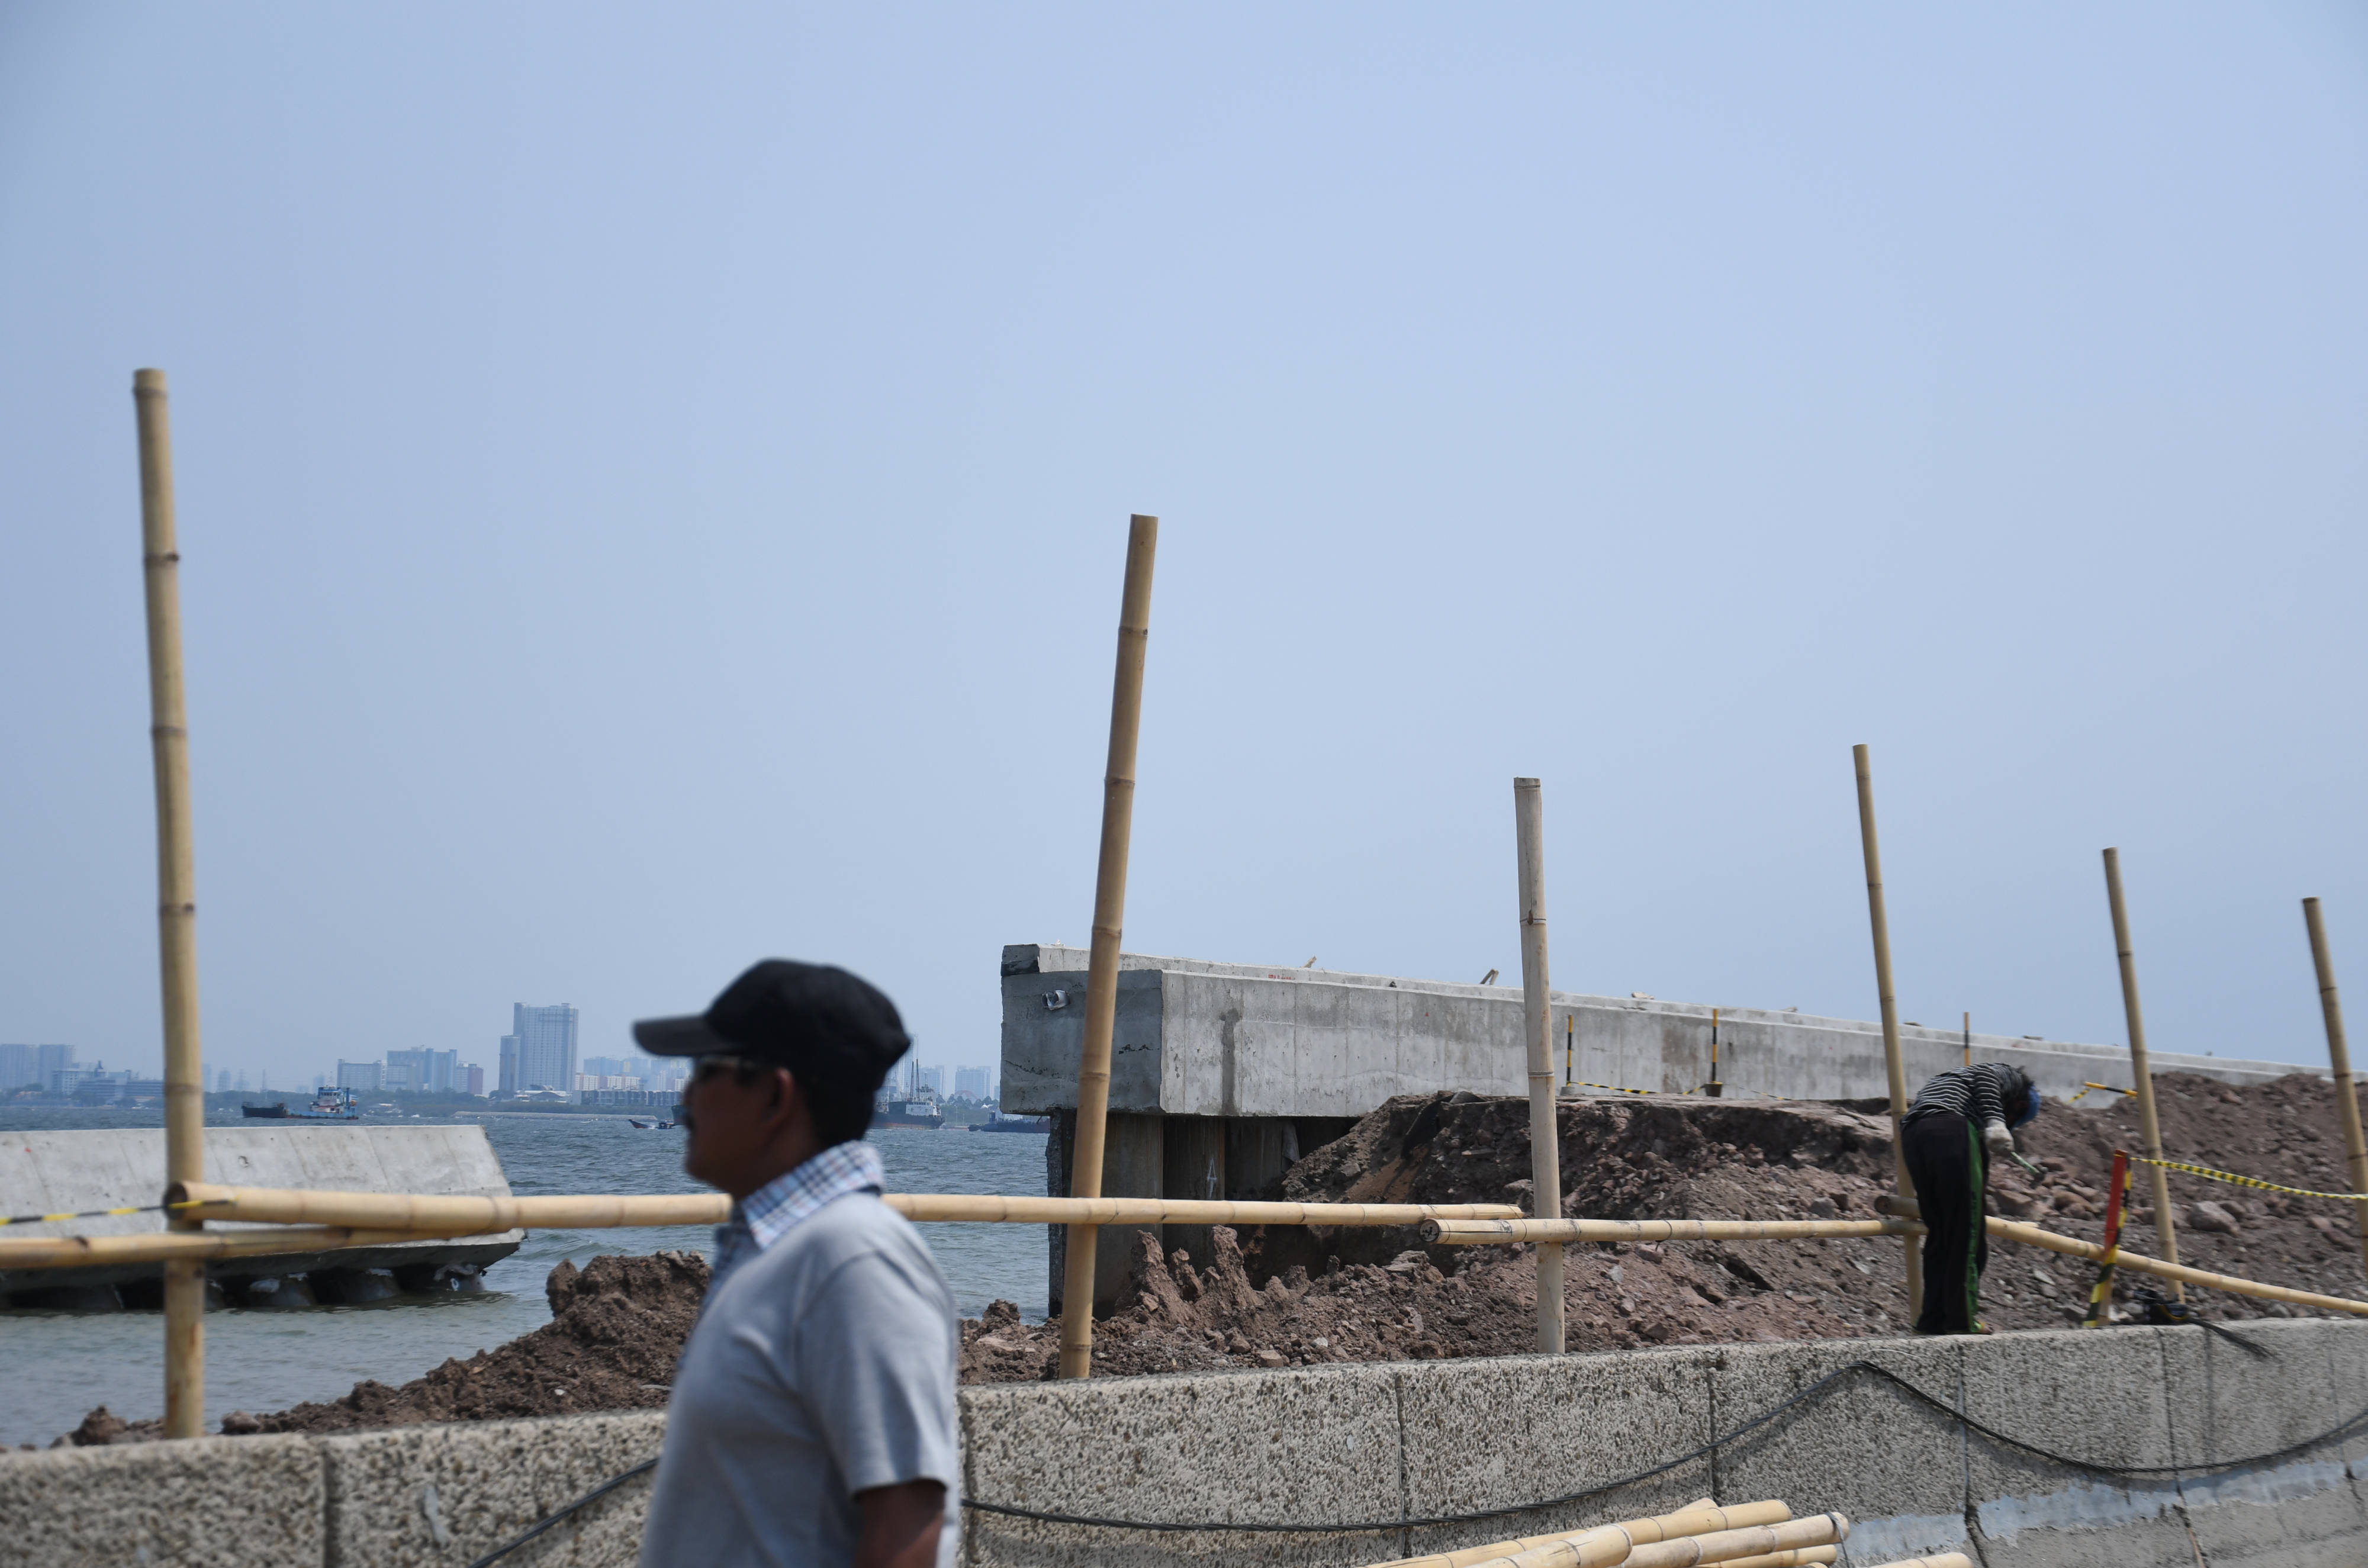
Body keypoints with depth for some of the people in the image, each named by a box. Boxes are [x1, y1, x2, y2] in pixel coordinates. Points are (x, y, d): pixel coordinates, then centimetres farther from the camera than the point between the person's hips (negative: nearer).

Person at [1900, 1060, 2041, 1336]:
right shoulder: (2012, 1076, 22)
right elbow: (1984, 1073, -2)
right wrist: (1995, 1122, -16)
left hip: (1911, 1135, 7)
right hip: (1954, 1129, -7)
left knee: (1938, 1231, 15)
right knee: (1967, 1231, 2)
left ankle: (1933, 1319, 13)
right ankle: (1962, 1318, 3)